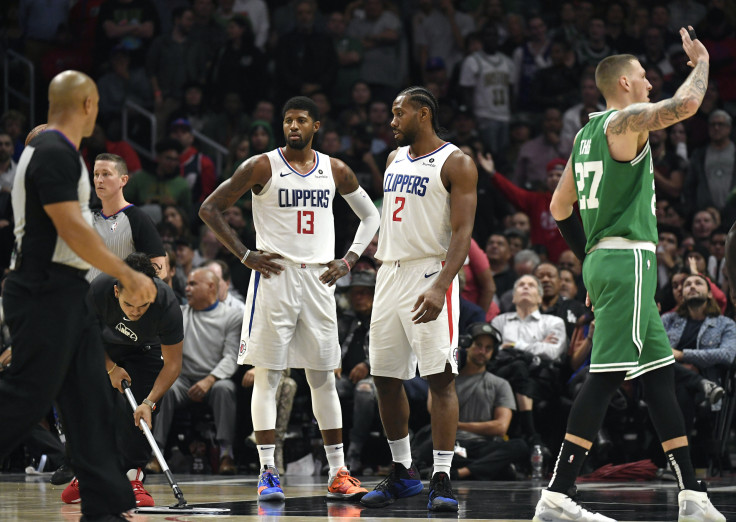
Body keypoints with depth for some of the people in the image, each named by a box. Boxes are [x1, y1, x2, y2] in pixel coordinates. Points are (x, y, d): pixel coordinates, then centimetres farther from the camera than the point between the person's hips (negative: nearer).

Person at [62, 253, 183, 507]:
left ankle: (133, 477, -10)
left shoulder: (168, 304, -38)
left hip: (145, 350, -1)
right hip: (104, 346, 1)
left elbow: (172, 364, -27)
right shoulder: (98, 289, -37)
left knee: (140, 412, -17)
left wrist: (150, 402, -37)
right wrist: (111, 368, -18)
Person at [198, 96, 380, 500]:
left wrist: (349, 260, 6)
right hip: (274, 275, -3)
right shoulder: (262, 167, -4)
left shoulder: (335, 171, 7)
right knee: (267, 375, -4)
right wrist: (245, 255, -7)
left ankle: (338, 473, 9)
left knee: (323, 377, 6)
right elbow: (209, 209, -1)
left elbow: (370, 215, 19)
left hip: (319, 278, 3)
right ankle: (268, 473, -3)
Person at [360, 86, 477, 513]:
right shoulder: (395, 159, 16)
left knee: (441, 377, -11)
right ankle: (403, 473, 21)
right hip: (390, 275, 8)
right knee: (386, 378, 9)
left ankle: (442, 481, -12)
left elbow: (463, 232, -15)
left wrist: (440, 286, -27)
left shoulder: (456, 163, -7)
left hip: (431, 274, -8)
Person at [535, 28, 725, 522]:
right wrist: (701, 60, -5)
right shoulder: (626, 120, -8)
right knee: (609, 375, -12)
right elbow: (686, 104, -24)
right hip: (628, 259, -10)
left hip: (602, 259, 10)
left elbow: (561, 207, 22)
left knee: (660, 373, 10)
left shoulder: (587, 133, 19)